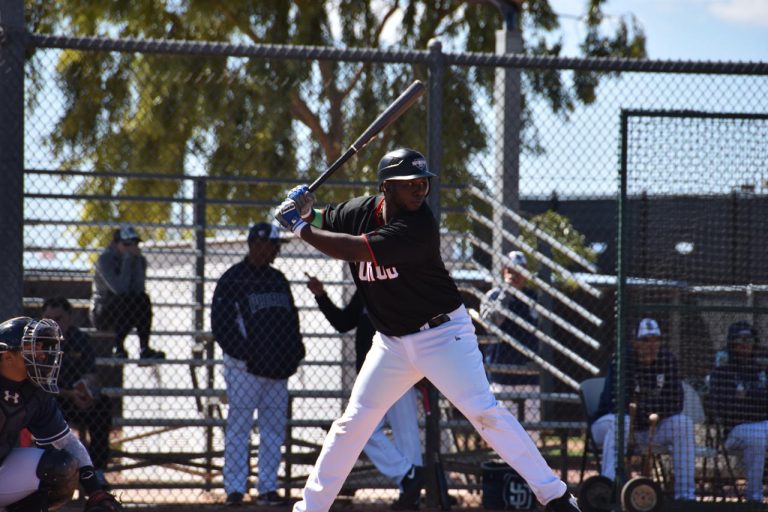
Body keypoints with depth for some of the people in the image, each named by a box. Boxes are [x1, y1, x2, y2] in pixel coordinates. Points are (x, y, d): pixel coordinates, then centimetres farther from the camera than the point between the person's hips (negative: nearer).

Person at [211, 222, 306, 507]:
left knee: (274, 429, 5)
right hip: (246, 369, -7)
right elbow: (221, 324, -8)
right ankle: (235, 489, -5)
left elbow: (292, 320, 23)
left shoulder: (278, 279, 18)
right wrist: (244, 354, -16)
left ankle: (268, 488, 10)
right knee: (239, 427, -6)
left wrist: (296, 352, 9)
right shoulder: (233, 278, -3)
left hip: (278, 369, 7)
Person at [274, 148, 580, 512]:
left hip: (442, 333, -6)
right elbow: (320, 222, 13)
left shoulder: (419, 226, -24)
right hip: (392, 341, 6)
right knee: (354, 421, 8)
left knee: (483, 410, -17)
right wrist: (303, 210, -11)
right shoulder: (362, 211, -3)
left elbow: (354, 250, -29)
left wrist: (302, 229, -19)